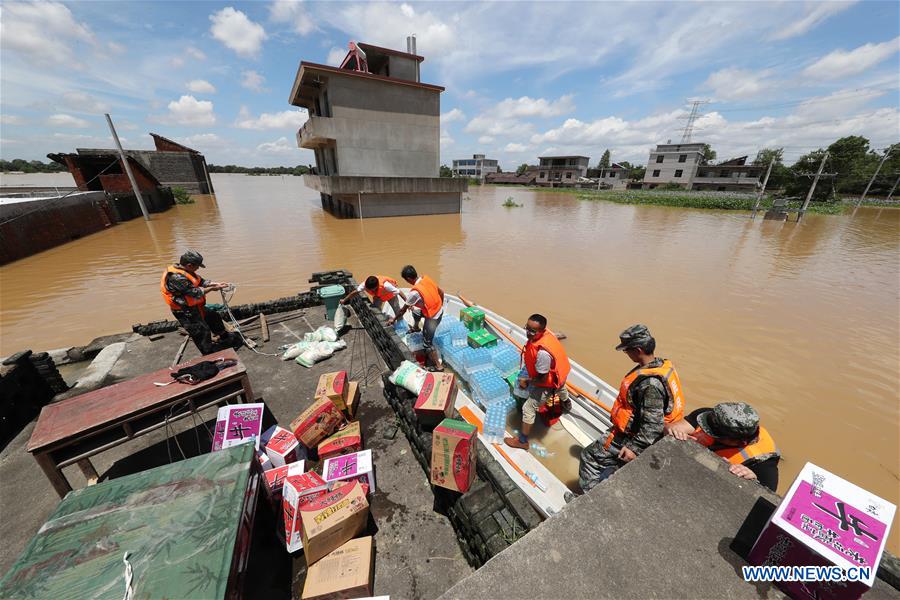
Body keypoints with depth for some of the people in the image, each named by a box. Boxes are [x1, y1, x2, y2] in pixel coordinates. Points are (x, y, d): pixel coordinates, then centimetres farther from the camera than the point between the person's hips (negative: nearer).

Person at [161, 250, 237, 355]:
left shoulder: (185, 271, 0)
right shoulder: (176, 277, -28)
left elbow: (201, 281, 5)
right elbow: (196, 293, -27)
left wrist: (217, 284, -8)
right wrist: (212, 288, -16)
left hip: (194, 307, 10)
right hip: (185, 312, -10)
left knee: (214, 317, 22)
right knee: (202, 331, -1)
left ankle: (225, 337, 41)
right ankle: (209, 355, 13)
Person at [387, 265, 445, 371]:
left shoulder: (414, 292, -26)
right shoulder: (426, 278, -6)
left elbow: (403, 309, -12)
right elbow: (441, 292, 5)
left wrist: (394, 319, 5)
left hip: (432, 317, -9)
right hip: (439, 310, 9)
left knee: (427, 343, 5)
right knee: (415, 310, 32)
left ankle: (438, 366, 15)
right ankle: (415, 327, 61)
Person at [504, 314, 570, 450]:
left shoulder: (542, 352, -45)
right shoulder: (546, 333, -20)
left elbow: (542, 378, -33)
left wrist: (527, 382, -15)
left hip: (548, 383, -9)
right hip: (559, 373, 9)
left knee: (528, 409, 1)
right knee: (560, 387, 42)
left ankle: (522, 441, 19)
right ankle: (565, 403, 78)